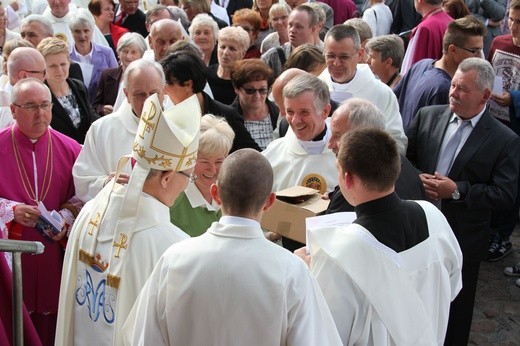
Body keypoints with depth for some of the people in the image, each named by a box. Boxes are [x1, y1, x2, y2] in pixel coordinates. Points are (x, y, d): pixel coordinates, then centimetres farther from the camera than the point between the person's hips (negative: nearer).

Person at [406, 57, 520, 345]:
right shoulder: (427, 116, 0)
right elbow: (404, 156, 5)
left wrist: (457, 191, -22)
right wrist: (417, 180, -14)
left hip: (462, 240, -3)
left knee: (454, 311, 13)